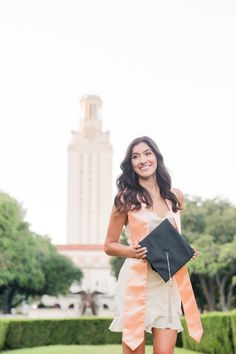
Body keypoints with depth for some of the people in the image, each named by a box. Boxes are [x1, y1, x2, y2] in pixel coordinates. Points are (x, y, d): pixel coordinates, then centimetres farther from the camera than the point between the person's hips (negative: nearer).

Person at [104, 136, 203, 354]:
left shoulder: (175, 196, 12)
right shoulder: (126, 198, 0)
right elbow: (109, 246, 3)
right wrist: (132, 251, -17)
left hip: (168, 282, 3)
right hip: (136, 281, -3)